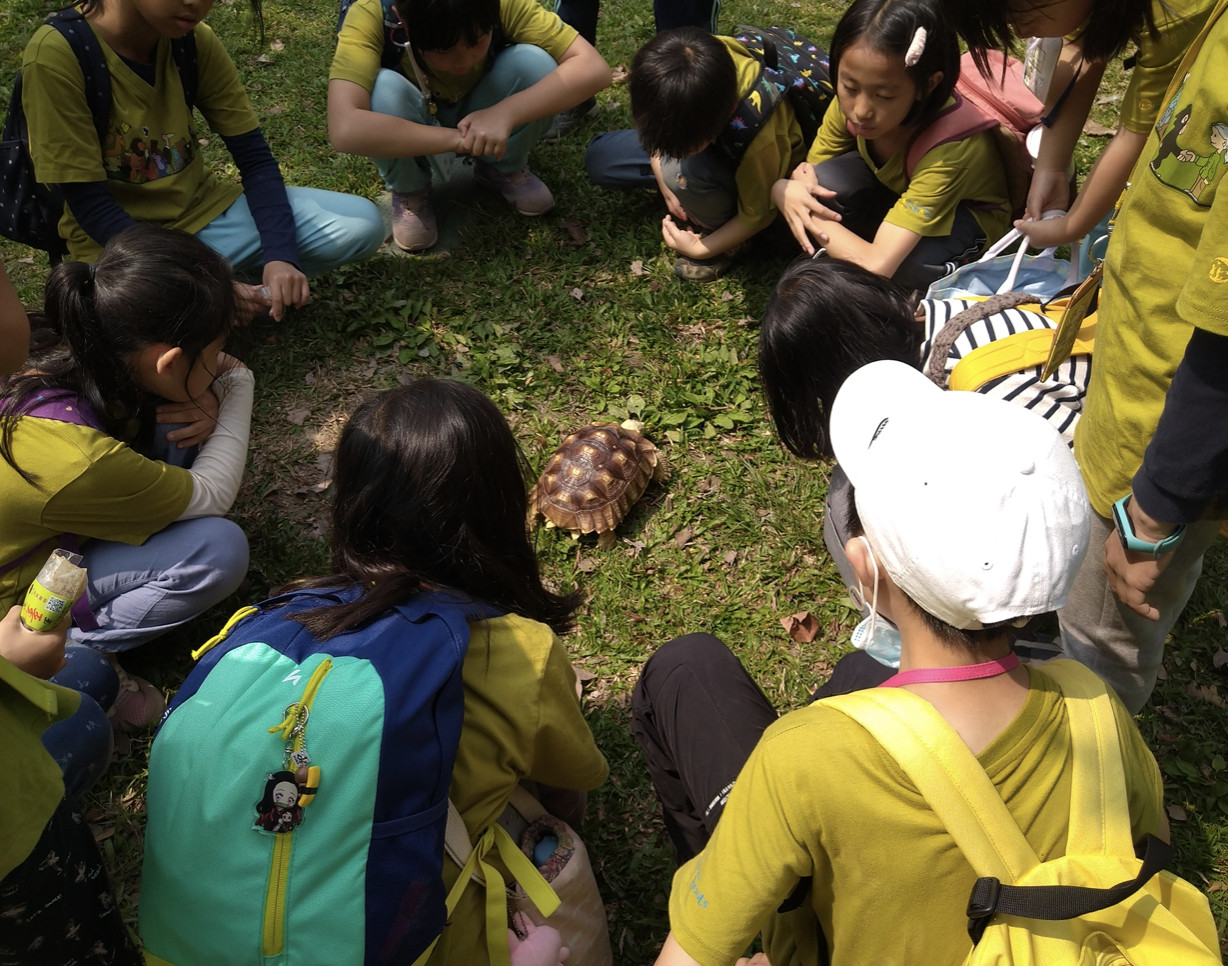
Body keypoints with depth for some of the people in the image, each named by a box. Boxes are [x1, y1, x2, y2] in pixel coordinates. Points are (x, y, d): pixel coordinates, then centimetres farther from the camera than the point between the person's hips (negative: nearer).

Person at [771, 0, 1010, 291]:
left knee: (899, 264, -36)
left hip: (967, 213, -4)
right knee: (822, 182, -26)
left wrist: (781, 190, -38)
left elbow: (876, 266, -46)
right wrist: (792, 188, -37)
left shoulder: (949, 145, -40)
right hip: (898, 190, 4)